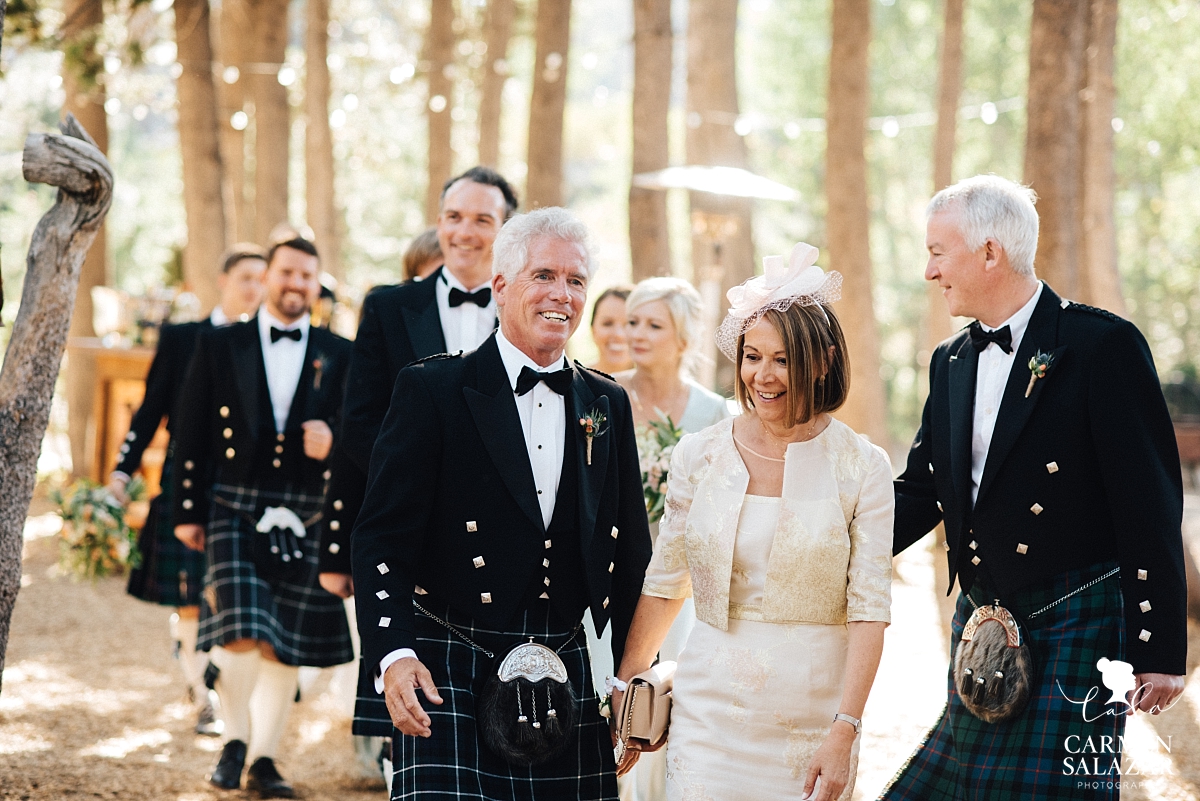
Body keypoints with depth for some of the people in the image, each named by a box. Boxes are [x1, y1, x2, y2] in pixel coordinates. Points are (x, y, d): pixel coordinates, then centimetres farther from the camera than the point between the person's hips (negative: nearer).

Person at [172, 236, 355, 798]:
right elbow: (191, 435, 6)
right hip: (234, 512, -2)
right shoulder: (220, 346, 7)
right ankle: (236, 739, 6)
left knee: (285, 645, 5)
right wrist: (188, 511, 2)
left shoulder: (338, 356, 9)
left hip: (304, 519, 2)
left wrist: (331, 436, -15)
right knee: (239, 632, -15)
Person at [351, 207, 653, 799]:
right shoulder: (432, 390, -2)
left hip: (569, 678, 4)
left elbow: (630, 551, 16)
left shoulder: (608, 405, 12)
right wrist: (394, 654, -20)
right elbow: (382, 536, -7)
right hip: (449, 677, -4)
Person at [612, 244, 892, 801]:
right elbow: (665, 584, 12)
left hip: (816, 712, -1)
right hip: (711, 708, 1)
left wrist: (844, 733, -14)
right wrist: (625, 686, 12)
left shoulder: (861, 468, -4)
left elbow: (869, 609, -7)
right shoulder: (698, 456, 2)